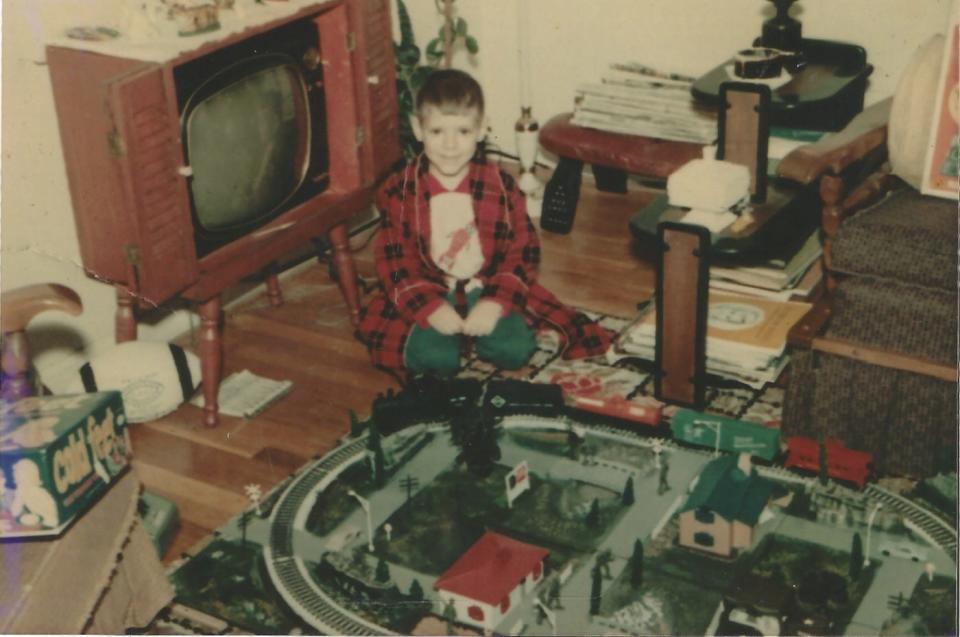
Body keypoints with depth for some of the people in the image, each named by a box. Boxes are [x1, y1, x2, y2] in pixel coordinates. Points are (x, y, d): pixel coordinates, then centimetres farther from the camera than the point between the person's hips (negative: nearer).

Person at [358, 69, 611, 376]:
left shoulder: (501, 186, -5)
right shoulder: (398, 190, -6)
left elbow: (522, 250, -3)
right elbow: (394, 259, -7)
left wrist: (496, 302, -18)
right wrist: (429, 307, -20)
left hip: (489, 292, 1)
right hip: (427, 294, -1)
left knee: (513, 350, -24)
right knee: (433, 358, -27)